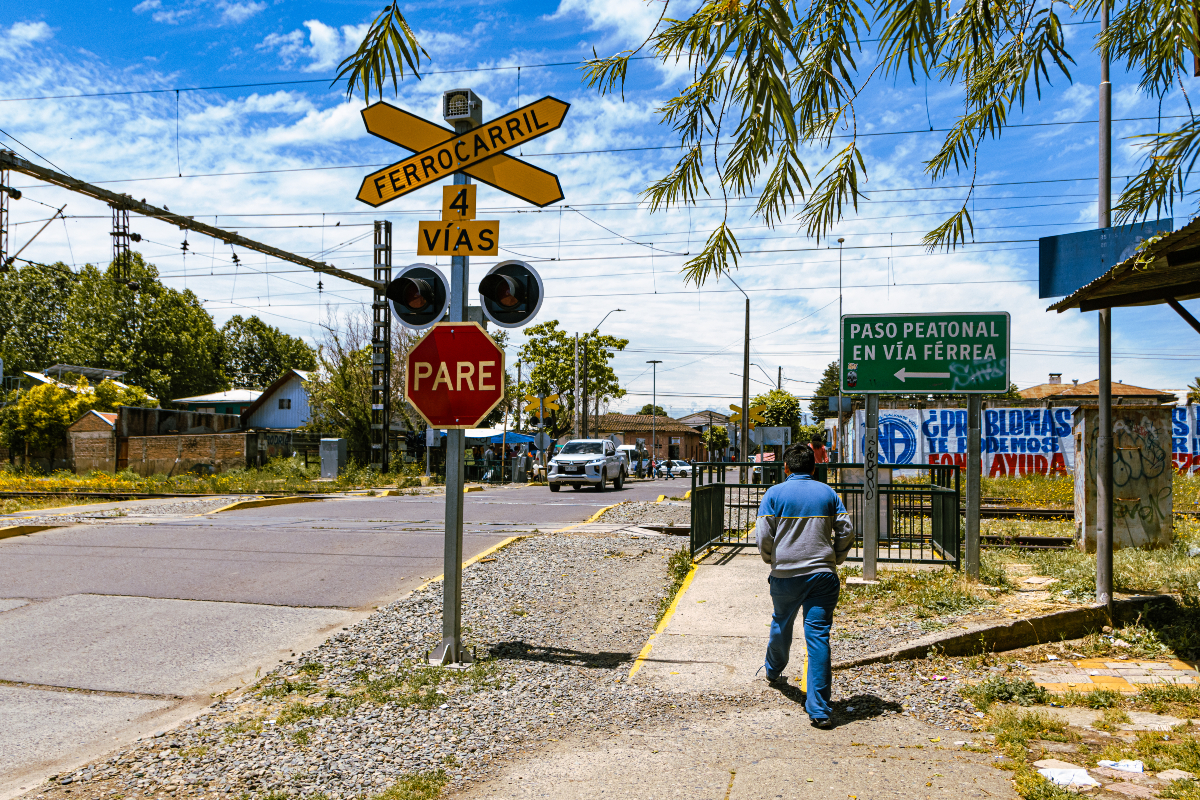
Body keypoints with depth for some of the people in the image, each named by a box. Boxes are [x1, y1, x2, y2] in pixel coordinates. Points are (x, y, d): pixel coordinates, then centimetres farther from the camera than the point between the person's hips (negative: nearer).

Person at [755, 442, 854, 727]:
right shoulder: (828, 493, 6)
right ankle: (819, 709, -8)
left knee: (781, 625, 24)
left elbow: (764, 535, -5)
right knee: (819, 636, -3)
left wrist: (771, 560, 13)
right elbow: (847, 532, 4)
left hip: (785, 575, 0)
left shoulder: (775, 493, -2)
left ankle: (773, 672, 49)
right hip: (823, 575, 1)